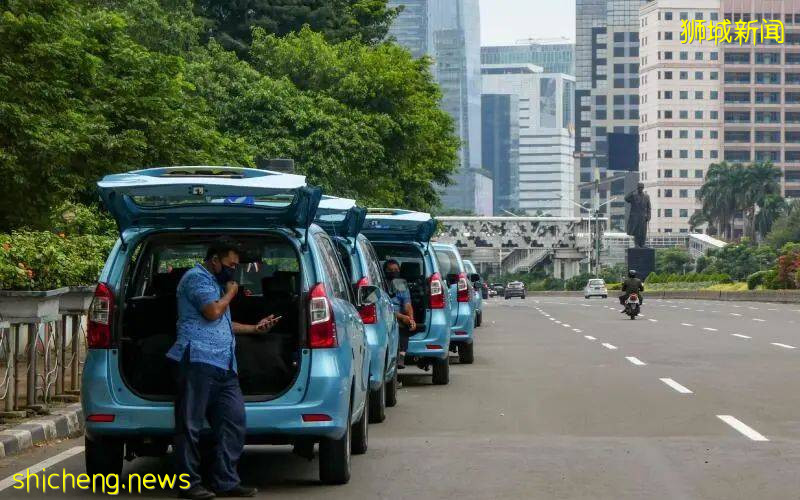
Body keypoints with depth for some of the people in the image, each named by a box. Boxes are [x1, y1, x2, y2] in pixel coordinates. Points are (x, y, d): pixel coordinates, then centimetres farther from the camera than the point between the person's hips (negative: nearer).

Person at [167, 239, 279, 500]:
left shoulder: (215, 282, 30)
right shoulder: (197, 277, -3)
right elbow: (212, 312, -15)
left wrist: (254, 328, 35)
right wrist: (230, 293, 2)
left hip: (224, 365, 10)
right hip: (199, 360, -10)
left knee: (233, 421, 2)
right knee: (190, 424, -5)